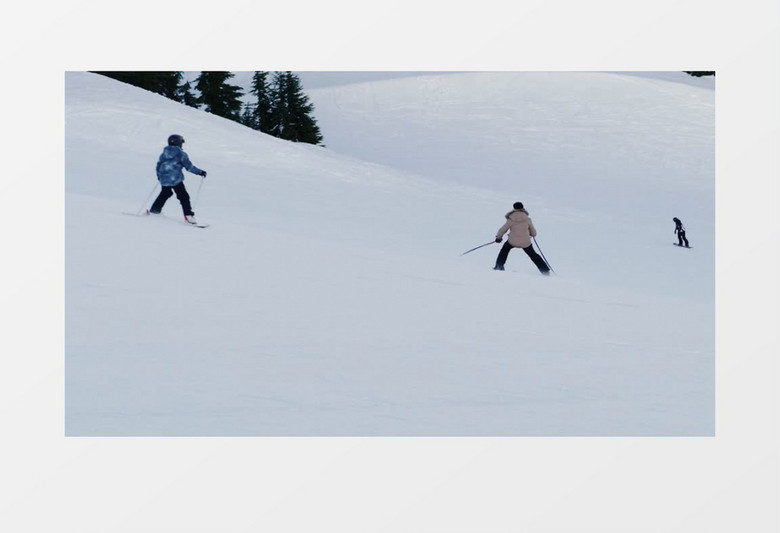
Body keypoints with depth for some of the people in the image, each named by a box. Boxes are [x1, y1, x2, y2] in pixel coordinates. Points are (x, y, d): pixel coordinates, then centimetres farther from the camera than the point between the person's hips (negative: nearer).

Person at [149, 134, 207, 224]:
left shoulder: (163, 154, 11)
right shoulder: (181, 153, -5)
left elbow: (158, 166, 16)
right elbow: (189, 166, -6)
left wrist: (159, 177, 32)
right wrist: (200, 172, 2)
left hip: (164, 180, 6)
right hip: (176, 179, -6)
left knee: (164, 194, 26)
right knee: (183, 197, -2)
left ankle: (154, 210, 29)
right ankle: (188, 215, -12)